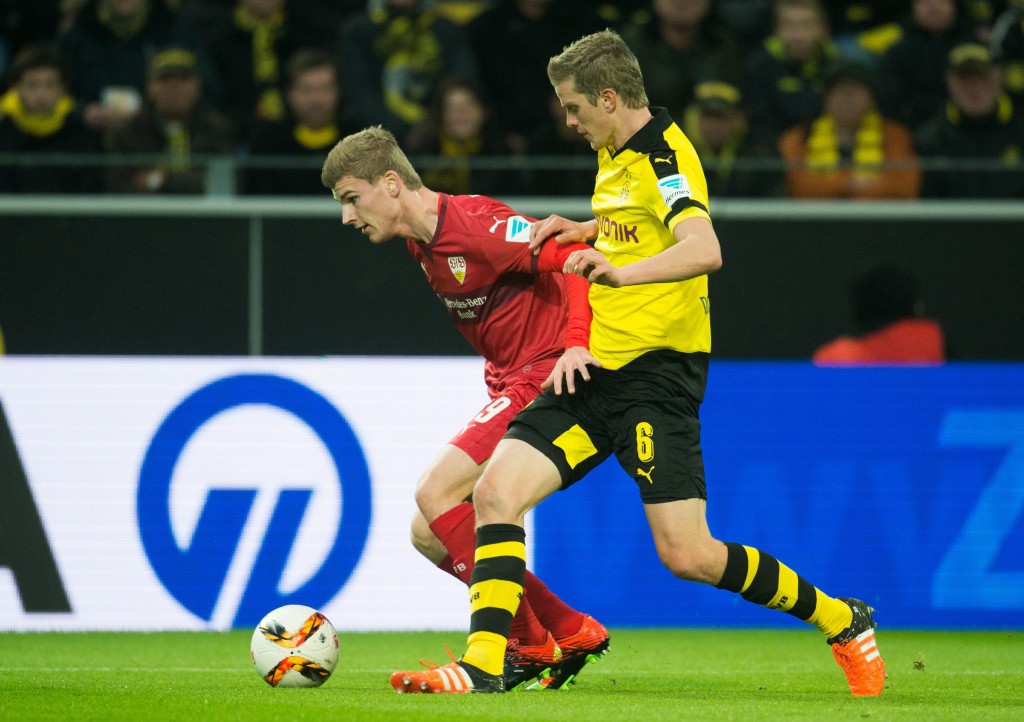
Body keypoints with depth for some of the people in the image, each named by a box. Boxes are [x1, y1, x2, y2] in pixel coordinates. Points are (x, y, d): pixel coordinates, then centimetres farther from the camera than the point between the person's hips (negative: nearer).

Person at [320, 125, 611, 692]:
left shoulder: (474, 224, -17)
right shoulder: (423, 243, 14)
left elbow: (572, 257, -19)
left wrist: (576, 345, -28)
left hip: (547, 376, -10)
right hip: (509, 387, 10)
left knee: (436, 495, -20)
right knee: (429, 535, 5)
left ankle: (529, 643, -13)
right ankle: (565, 633, 10)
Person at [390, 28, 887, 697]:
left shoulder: (665, 154, -14)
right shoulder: (617, 156, 14)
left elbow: (704, 250, -32)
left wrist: (621, 271, -46)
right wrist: (584, 230, 18)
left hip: (656, 372, -9)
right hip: (594, 369, 9)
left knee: (688, 554, -12)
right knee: (496, 493, -8)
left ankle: (842, 621, 7)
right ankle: (483, 666, -8)